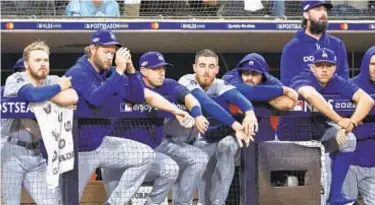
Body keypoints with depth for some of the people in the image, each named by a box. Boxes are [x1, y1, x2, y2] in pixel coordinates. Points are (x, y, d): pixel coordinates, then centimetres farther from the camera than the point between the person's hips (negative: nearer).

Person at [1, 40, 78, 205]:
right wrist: (59, 87, -16)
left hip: (35, 152, 6)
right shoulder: (15, 80, -10)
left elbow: (72, 98, -15)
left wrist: (41, 95, -17)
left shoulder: (52, 81, 5)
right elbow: (32, 94, -33)